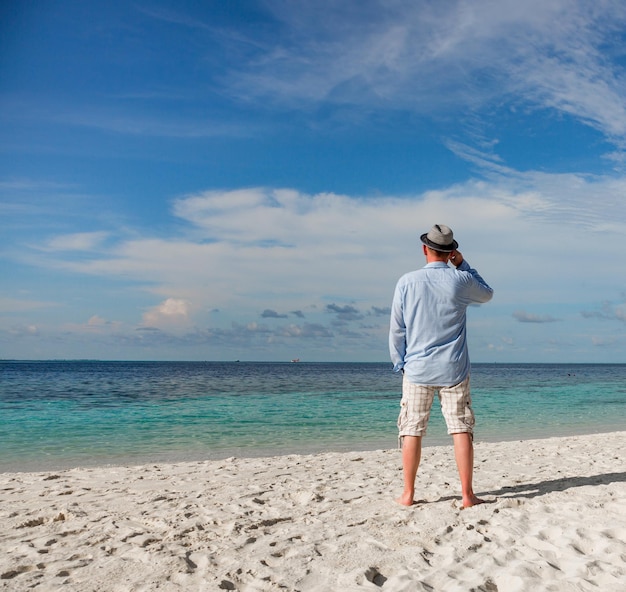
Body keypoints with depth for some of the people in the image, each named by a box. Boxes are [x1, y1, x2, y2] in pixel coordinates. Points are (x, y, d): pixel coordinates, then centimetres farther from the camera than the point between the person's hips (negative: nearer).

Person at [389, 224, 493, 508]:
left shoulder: (407, 281, -5)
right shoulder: (461, 280, -4)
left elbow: (396, 328, 0)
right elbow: (487, 295, 19)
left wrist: (399, 363, 11)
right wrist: (463, 265, 16)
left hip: (417, 368, 0)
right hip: (453, 370, 0)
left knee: (412, 430, 7)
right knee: (461, 429, 5)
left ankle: (408, 494, 12)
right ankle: (467, 494, 7)